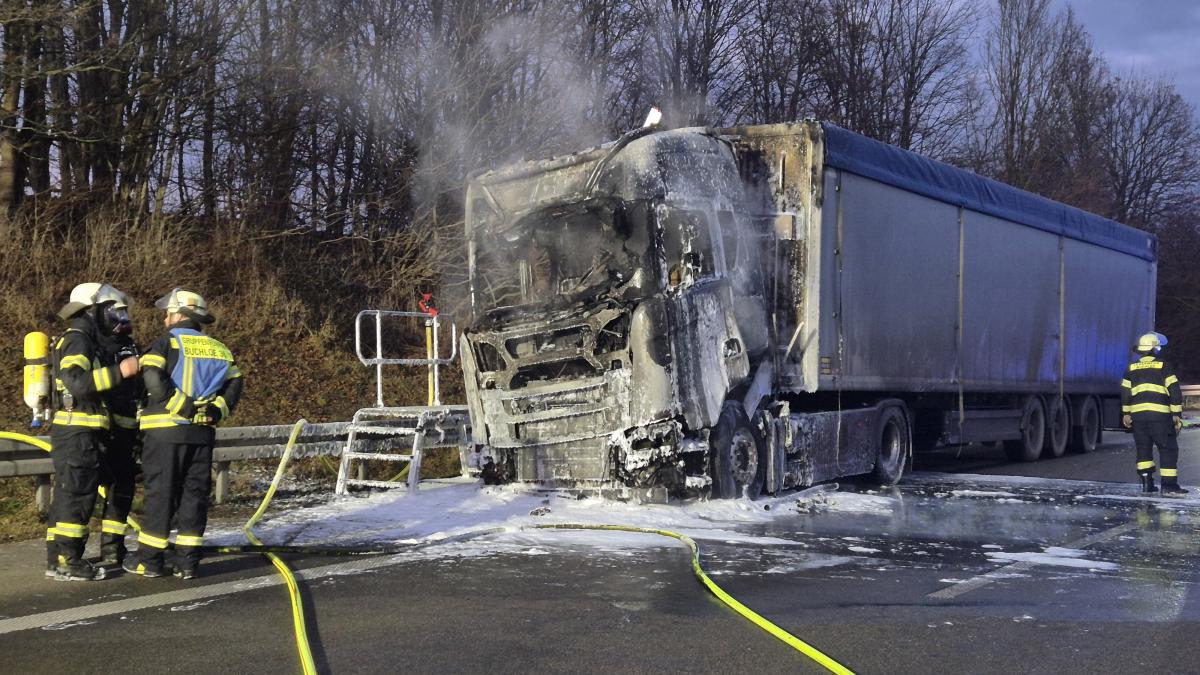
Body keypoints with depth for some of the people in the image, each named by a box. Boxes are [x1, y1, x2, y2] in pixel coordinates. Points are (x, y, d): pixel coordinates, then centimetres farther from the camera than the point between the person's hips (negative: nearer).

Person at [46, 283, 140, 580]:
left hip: (77, 433, 10)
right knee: (77, 494, -9)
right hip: (77, 432, -10)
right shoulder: (77, 340, -11)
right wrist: (119, 372, -26)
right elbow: (76, 381, -26)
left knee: (67, 495, 12)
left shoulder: (86, 342, 21)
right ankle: (66, 560, -7)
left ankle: (59, 556, 18)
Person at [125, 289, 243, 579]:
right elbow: (234, 385, 3)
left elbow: (154, 381, -19)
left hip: (166, 429, -4)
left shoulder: (165, 343, -3)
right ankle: (187, 560, 9)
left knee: (160, 492, 3)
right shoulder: (218, 349, 13)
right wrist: (215, 409, -3)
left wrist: (182, 406, -15)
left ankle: (150, 559, 9)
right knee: (194, 493, 8)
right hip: (202, 432, 4)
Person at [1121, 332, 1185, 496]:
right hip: (1160, 414, -4)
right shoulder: (1164, 367, -1)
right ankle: (1169, 485, -3)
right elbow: (1175, 391, -4)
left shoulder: (1131, 368, 11)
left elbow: (1125, 393, 13)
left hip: (1138, 413, 4)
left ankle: (1146, 483, 8)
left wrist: (1126, 414, 20)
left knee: (1143, 448, 12)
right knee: (1168, 449, 2)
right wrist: (1177, 414, 0)